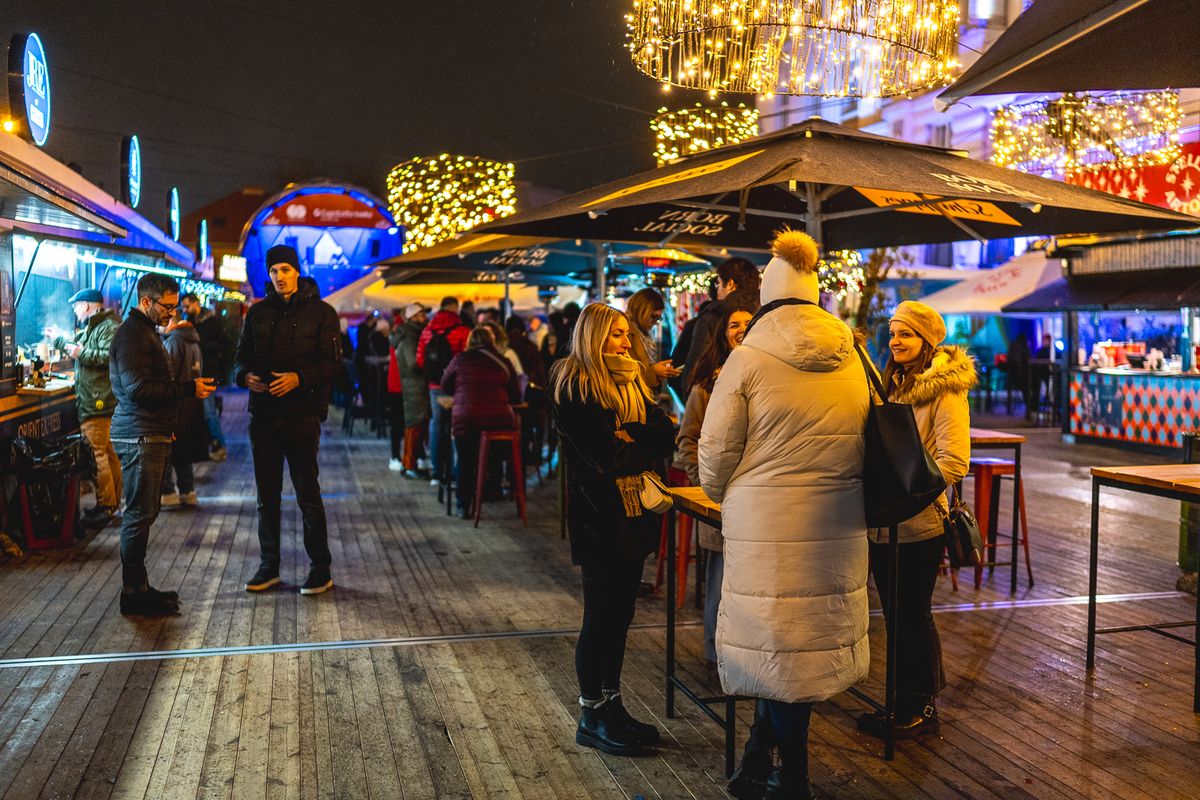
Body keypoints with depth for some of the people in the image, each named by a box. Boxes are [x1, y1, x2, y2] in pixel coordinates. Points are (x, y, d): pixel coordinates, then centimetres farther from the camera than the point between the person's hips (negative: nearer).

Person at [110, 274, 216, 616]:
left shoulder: (146, 332, 21)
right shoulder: (132, 335, -13)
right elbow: (138, 388, -22)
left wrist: (189, 387, 13)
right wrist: (188, 389, -19)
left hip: (151, 436, 11)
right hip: (140, 437, -11)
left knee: (142, 514, 13)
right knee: (139, 515, -6)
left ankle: (138, 587, 20)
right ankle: (133, 594, -1)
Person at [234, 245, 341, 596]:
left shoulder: (321, 312, -1)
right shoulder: (257, 312, 12)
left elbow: (331, 362, -7)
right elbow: (242, 356, 15)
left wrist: (299, 378, -23)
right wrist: (247, 375, -8)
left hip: (302, 414, -5)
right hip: (263, 414, 5)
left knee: (307, 494, -2)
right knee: (267, 494, 11)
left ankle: (321, 570, 8)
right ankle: (269, 566, 22)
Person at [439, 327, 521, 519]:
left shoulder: (460, 360, 7)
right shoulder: (504, 363, 9)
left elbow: (445, 387, 24)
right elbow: (516, 397, 19)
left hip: (465, 421, 0)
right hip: (501, 422, 1)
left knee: (465, 463, 19)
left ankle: (464, 506, 20)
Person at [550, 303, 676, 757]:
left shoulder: (631, 381, 14)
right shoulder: (573, 388, -11)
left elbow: (666, 437, 4)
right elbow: (604, 456, -20)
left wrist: (628, 444, -12)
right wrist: (644, 449, -5)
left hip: (635, 511, 7)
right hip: (599, 515, -7)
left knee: (619, 614, 13)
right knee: (602, 615, 1)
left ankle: (612, 704, 24)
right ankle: (592, 717, 14)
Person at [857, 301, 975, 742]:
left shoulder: (945, 390, -12)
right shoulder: (894, 384, 13)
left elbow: (954, 464, -20)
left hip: (918, 525, -7)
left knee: (913, 617, 4)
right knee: (897, 617, 15)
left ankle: (921, 709, 20)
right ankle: (903, 704, 28)